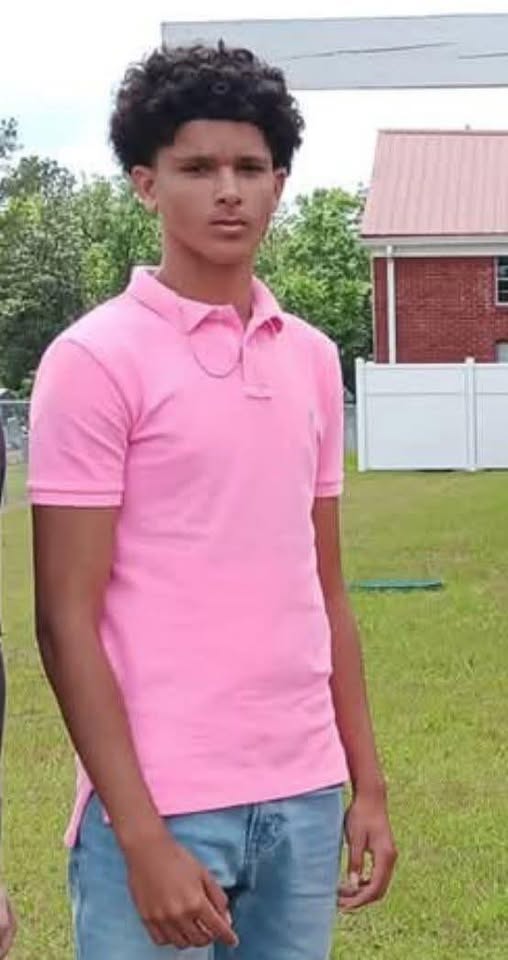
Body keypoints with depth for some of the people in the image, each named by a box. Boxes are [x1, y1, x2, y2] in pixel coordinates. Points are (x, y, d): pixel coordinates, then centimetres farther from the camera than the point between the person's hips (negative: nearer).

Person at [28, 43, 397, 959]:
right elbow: (67, 621, -10)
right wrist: (141, 836, -14)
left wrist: (366, 783, 11)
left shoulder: (313, 359, 9)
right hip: (162, 805, -5)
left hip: (304, 797, 5)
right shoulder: (95, 359, -8)